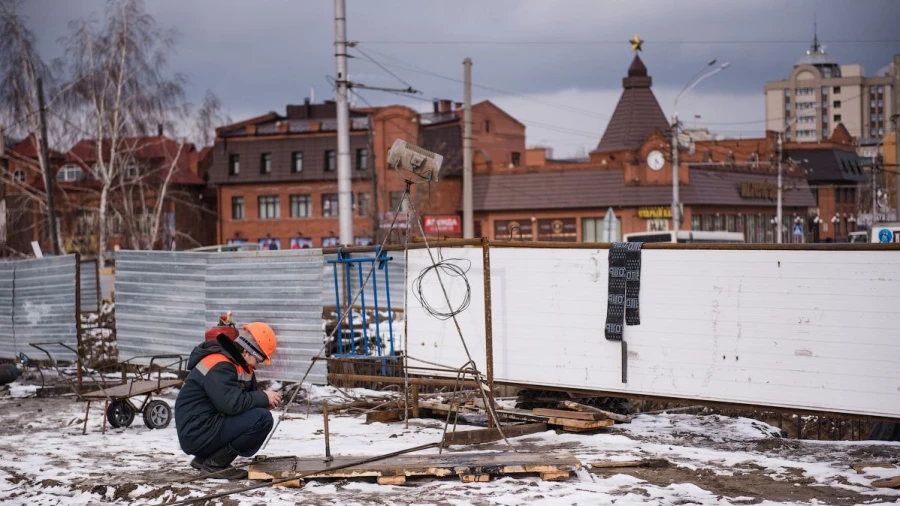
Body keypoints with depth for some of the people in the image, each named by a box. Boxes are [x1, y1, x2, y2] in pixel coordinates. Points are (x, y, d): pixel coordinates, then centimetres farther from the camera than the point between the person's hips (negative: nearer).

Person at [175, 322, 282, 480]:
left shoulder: (238, 364, 14)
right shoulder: (219, 366, -18)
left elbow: (245, 397, 19)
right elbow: (233, 404, -27)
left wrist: (266, 400, -2)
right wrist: (263, 397, -13)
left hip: (208, 427, 10)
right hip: (198, 433, -10)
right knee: (262, 418, -19)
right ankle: (215, 464, -11)